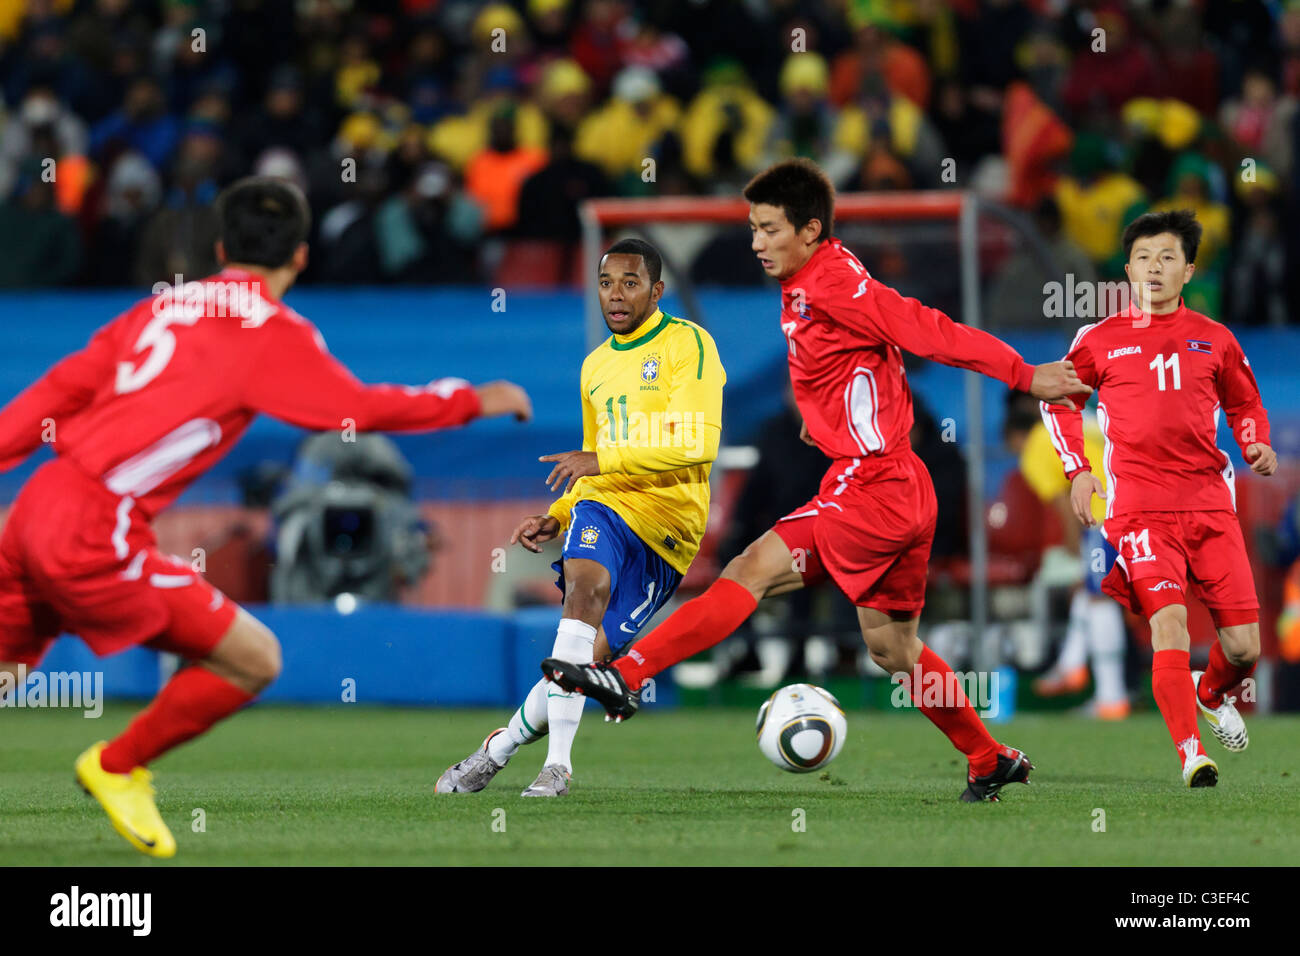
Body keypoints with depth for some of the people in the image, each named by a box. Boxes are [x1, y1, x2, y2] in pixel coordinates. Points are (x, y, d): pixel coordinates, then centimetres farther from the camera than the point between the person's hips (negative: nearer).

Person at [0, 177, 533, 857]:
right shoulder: (273, 333, -3)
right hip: (93, 535, -8)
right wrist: (473, 400, 16)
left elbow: (62, 388, 16)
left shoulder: (162, 306, 18)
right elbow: (363, 410, 3)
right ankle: (116, 768, 14)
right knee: (253, 659, 1)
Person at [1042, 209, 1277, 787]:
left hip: (1210, 505, 2)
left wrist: (1256, 445, 4)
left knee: (1243, 647, -1)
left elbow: (1243, 404, 25)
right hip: (1139, 506, -2)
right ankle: (1191, 752, -16)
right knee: (1168, 621, -21)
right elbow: (1060, 400, 20)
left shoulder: (1214, 340, 10)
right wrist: (1077, 470, 9)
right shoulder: (1100, 340, 6)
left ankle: (1212, 694, 34)